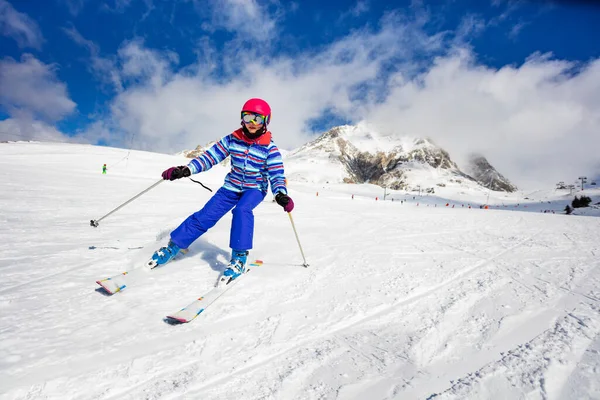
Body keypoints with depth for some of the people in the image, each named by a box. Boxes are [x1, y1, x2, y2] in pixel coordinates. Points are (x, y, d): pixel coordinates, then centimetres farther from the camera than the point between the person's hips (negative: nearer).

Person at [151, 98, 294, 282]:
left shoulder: (269, 148, -14)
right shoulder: (232, 139, -7)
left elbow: (276, 174, -18)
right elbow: (210, 156, -5)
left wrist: (281, 194, -37)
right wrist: (187, 169, -17)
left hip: (255, 188, -2)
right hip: (232, 186, 3)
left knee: (242, 210, -34)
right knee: (206, 215, -6)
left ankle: (239, 257, -25)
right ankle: (174, 246, 11)